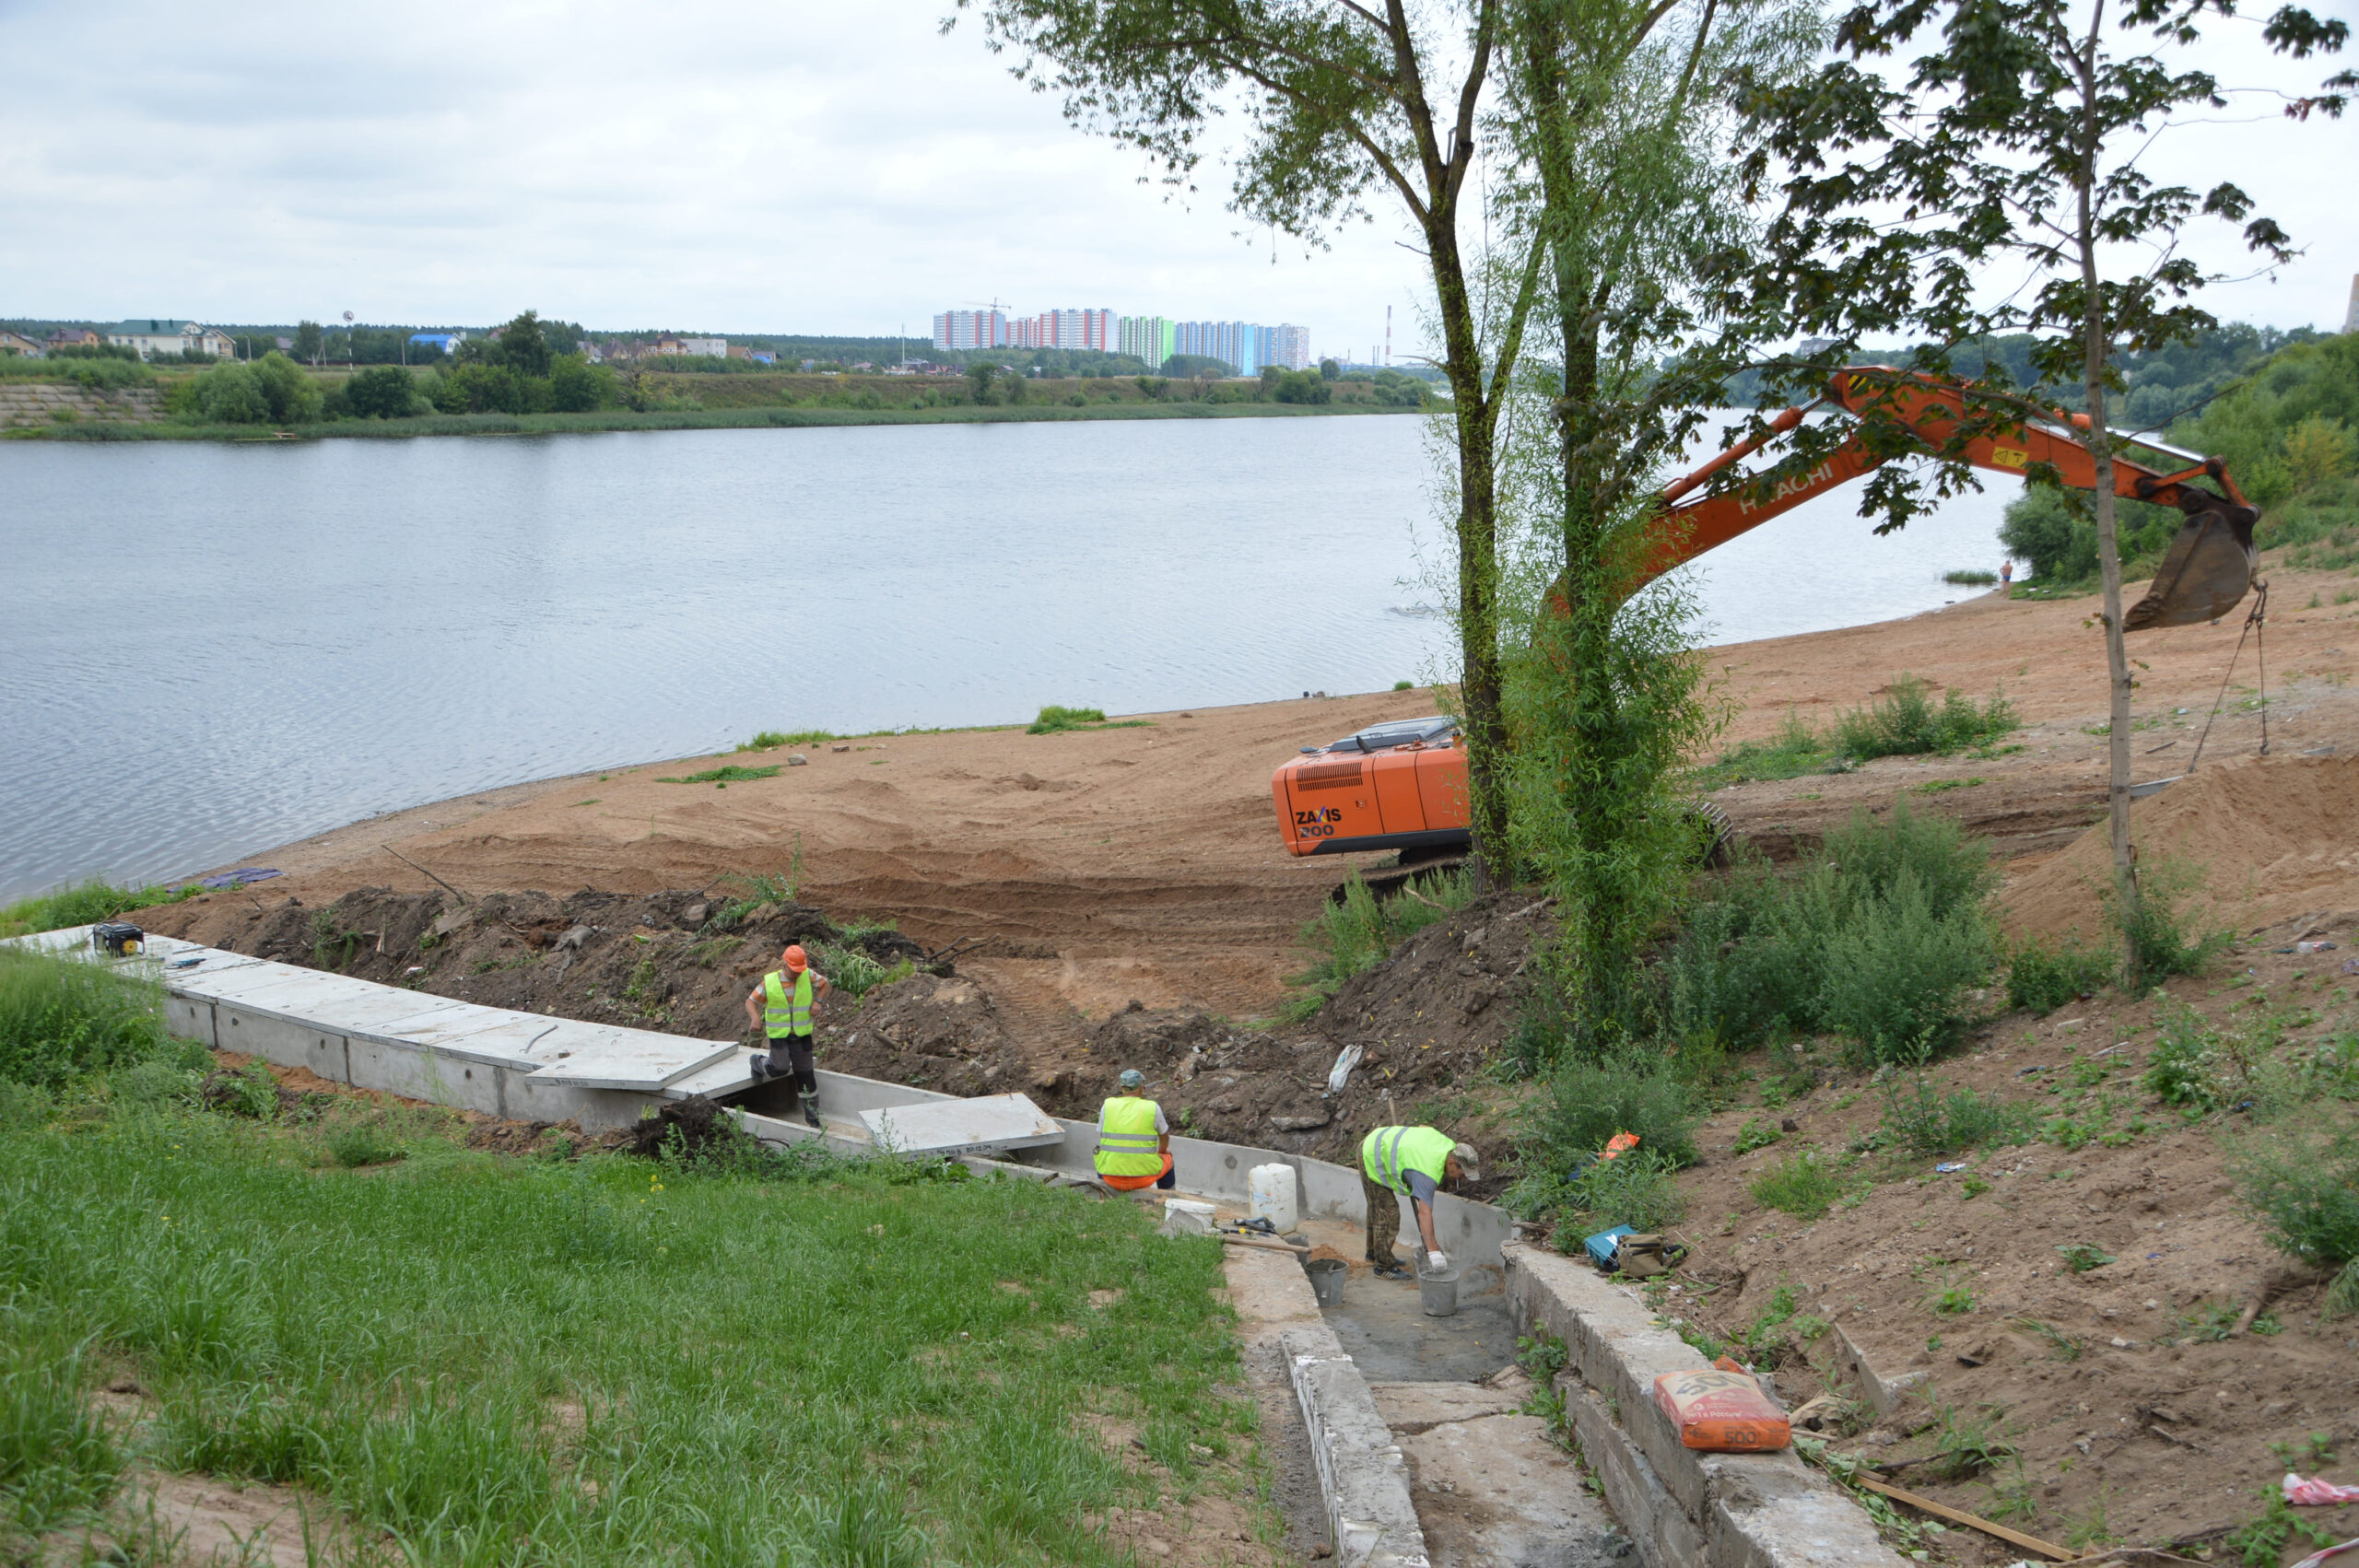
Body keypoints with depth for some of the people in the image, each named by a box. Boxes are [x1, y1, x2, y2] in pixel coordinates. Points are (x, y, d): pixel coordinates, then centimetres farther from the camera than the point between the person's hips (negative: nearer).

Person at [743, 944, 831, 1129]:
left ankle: (812, 1112, 15)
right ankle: (758, 1062, 23)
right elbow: (751, 1002, -3)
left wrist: (817, 1001, -5)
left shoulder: (808, 976, -6)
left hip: (802, 1034, 2)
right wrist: (755, 1018, -23)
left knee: (804, 1071, 5)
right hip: (778, 1034, -2)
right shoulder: (769, 982, -10)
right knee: (780, 1068, -12)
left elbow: (825, 984, 12)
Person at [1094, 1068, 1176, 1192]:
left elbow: (1100, 1138, 9)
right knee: (1167, 1159, 29)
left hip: (1110, 1176, 2)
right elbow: (1164, 1137, 12)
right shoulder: (1153, 1108, -4)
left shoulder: (1107, 1106, -1)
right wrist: (1161, 1152, 36)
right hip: (1142, 1178, -2)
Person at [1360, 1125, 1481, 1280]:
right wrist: (1433, 1251, -44)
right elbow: (1425, 1212, -41)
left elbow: (1423, 1127, 12)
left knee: (1377, 1207, 23)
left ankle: (1374, 1253, 39)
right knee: (1387, 1214, -6)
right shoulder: (1429, 1174, -34)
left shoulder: (1448, 1144, -8)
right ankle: (1384, 1266, 5)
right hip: (1372, 1158, -10)